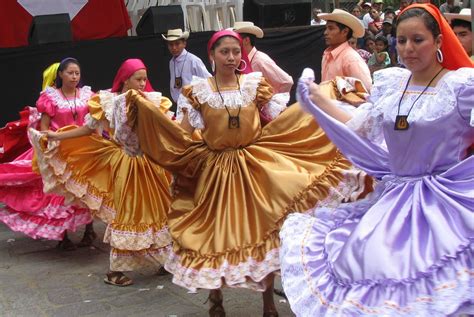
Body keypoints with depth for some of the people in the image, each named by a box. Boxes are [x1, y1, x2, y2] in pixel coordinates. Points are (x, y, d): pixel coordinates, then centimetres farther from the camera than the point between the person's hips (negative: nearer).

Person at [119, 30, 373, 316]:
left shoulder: (256, 84, 2)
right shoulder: (198, 91, 0)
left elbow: (283, 122, 0)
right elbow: (183, 133, -4)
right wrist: (145, 107, -12)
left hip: (255, 168, 1)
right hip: (215, 170, 0)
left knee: (264, 232, 1)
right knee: (215, 233, 7)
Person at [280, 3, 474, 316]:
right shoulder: (389, 82, 7)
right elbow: (357, 128, 13)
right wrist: (317, 97, 8)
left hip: (441, 203, -5)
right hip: (391, 197, 6)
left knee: (423, 288, -8)